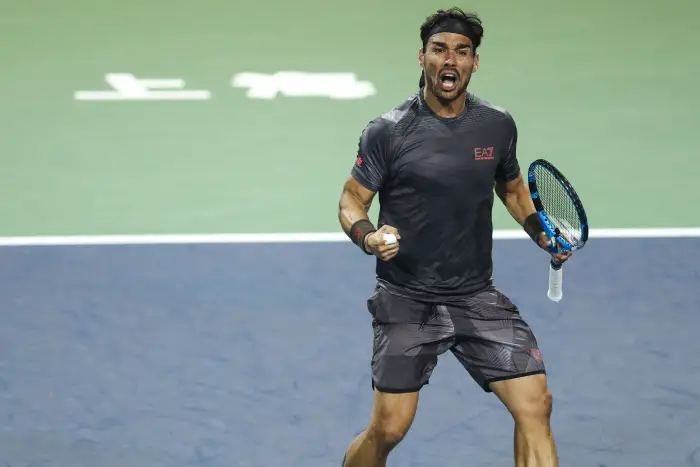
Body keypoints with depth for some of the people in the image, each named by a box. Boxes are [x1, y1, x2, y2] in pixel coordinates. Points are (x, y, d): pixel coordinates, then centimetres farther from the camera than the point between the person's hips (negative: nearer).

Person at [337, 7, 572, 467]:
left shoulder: (499, 126, 2)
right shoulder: (388, 131, -9)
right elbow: (352, 200, -2)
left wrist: (542, 232, 5)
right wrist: (367, 235, -23)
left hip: (479, 298, 3)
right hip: (407, 303, -3)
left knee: (535, 403, -8)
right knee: (389, 429, -3)